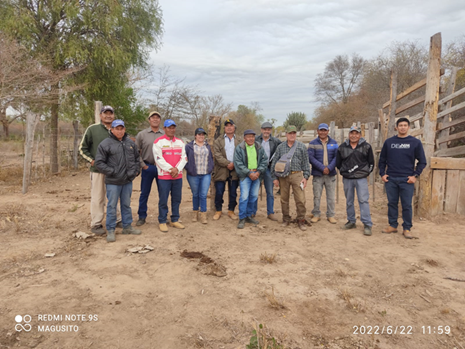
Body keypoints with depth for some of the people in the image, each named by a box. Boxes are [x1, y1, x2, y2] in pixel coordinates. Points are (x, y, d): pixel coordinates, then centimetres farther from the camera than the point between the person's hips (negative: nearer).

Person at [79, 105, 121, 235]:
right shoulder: (92, 129, -1)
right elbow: (83, 148, 3)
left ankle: (117, 220, 27)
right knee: (97, 198, 1)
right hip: (98, 170, -4)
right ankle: (96, 224, 12)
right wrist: (92, 160, -7)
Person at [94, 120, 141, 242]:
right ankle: (110, 230, 13)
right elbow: (99, 162, -9)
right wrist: (111, 172, -13)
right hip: (113, 182, -5)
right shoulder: (105, 144, -8)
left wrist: (136, 170, 8)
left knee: (126, 204, 15)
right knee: (112, 206, 2)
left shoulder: (130, 143, 9)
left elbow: (137, 158, 21)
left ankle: (127, 226, 28)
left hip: (128, 181, 5)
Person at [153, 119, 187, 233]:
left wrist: (177, 169, -9)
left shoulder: (180, 142, 12)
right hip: (164, 176, -4)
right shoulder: (159, 141, -3)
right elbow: (159, 159, -10)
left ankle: (175, 220, 22)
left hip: (178, 176, 5)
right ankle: (162, 222, 12)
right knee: (163, 200, 1)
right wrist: (170, 169, -14)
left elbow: (184, 158, 6)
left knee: (177, 199, 10)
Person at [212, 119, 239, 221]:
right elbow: (217, 155, -4)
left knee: (233, 193, 6)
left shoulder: (239, 141, 12)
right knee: (219, 192, 0)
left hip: (234, 171, 1)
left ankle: (231, 211, 19)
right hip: (221, 170, -1)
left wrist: (234, 164, -13)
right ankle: (218, 211, 16)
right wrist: (227, 164, -14)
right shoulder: (218, 141, 8)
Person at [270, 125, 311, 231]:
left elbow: (306, 163, 7)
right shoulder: (280, 147, 8)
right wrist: (274, 178, 4)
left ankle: (301, 220, 9)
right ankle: (286, 219, 23)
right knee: (284, 199, 8)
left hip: (297, 175, -1)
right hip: (283, 176, 1)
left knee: (300, 199, -6)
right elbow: (274, 163, 9)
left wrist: (306, 177, 0)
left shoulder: (302, 146, 6)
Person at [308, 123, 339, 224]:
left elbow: (336, 157, 2)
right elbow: (310, 158, -7)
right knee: (317, 196, 4)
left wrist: (329, 168, -13)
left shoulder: (334, 143, 9)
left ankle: (330, 215, 18)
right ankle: (316, 214, 17)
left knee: (331, 196, 6)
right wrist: (322, 168, -15)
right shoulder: (313, 143, 2)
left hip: (330, 174, 2)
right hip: (317, 174, -2)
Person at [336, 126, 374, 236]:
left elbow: (371, 162, 8)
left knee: (363, 200, -7)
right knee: (349, 201, 10)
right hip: (347, 179, 3)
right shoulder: (342, 147, 6)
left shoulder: (366, 146, 1)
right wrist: (344, 172, 9)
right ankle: (351, 221, 23)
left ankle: (367, 224, -2)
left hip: (361, 178, -3)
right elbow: (338, 163, 14)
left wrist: (366, 173, 4)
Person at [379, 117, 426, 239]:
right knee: (392, 203, 9)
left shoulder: (415, 142, 3)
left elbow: (422, 161, 4)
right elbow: (382, 160, 13)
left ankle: (407, 228, 12)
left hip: (407, 180, -2)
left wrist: (415, 175, -6)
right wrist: (382, 174, 2)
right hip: (390, 179, 2)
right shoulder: (389, 142, 8)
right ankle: (392, 225, 20)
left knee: (407, 205, 2)